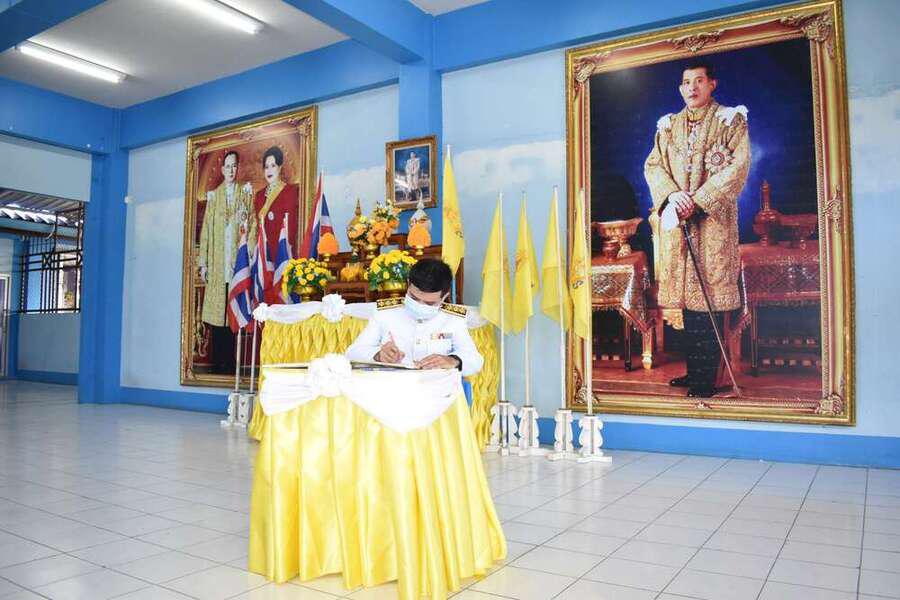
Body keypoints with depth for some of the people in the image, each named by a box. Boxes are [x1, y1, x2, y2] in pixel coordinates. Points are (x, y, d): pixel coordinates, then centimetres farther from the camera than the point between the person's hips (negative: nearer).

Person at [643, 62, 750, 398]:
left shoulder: (731, 121, 5)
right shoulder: (668, 126, 17)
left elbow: (738, 167, -6)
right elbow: (653, 165, 10)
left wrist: (698, 200, -15)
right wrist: (672, 195, -10)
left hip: (713, 218, -4)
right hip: (676, 219, 4)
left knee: (708, 295, -7)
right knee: (686, 294, 6)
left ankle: (707, 380, -2)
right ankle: (693, 371, 15)